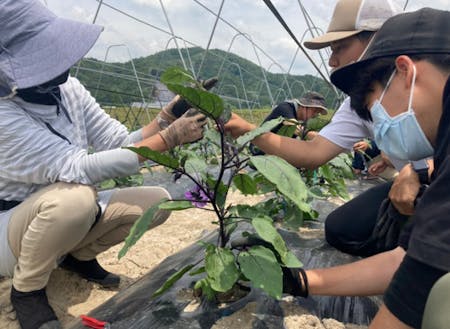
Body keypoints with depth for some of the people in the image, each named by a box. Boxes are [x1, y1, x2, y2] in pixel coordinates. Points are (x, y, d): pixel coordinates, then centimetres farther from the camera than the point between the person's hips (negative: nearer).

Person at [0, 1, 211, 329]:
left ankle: (79, 256, 11)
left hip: (67, 217, 6)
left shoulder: (68, 89, -8)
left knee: (157, 201, -11)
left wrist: (165, 119, -23)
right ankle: (27, 290, -9)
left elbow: (120, 144, -6)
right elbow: (78, 169, -36)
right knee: (76, 196, -39)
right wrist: (168, 138, -36)